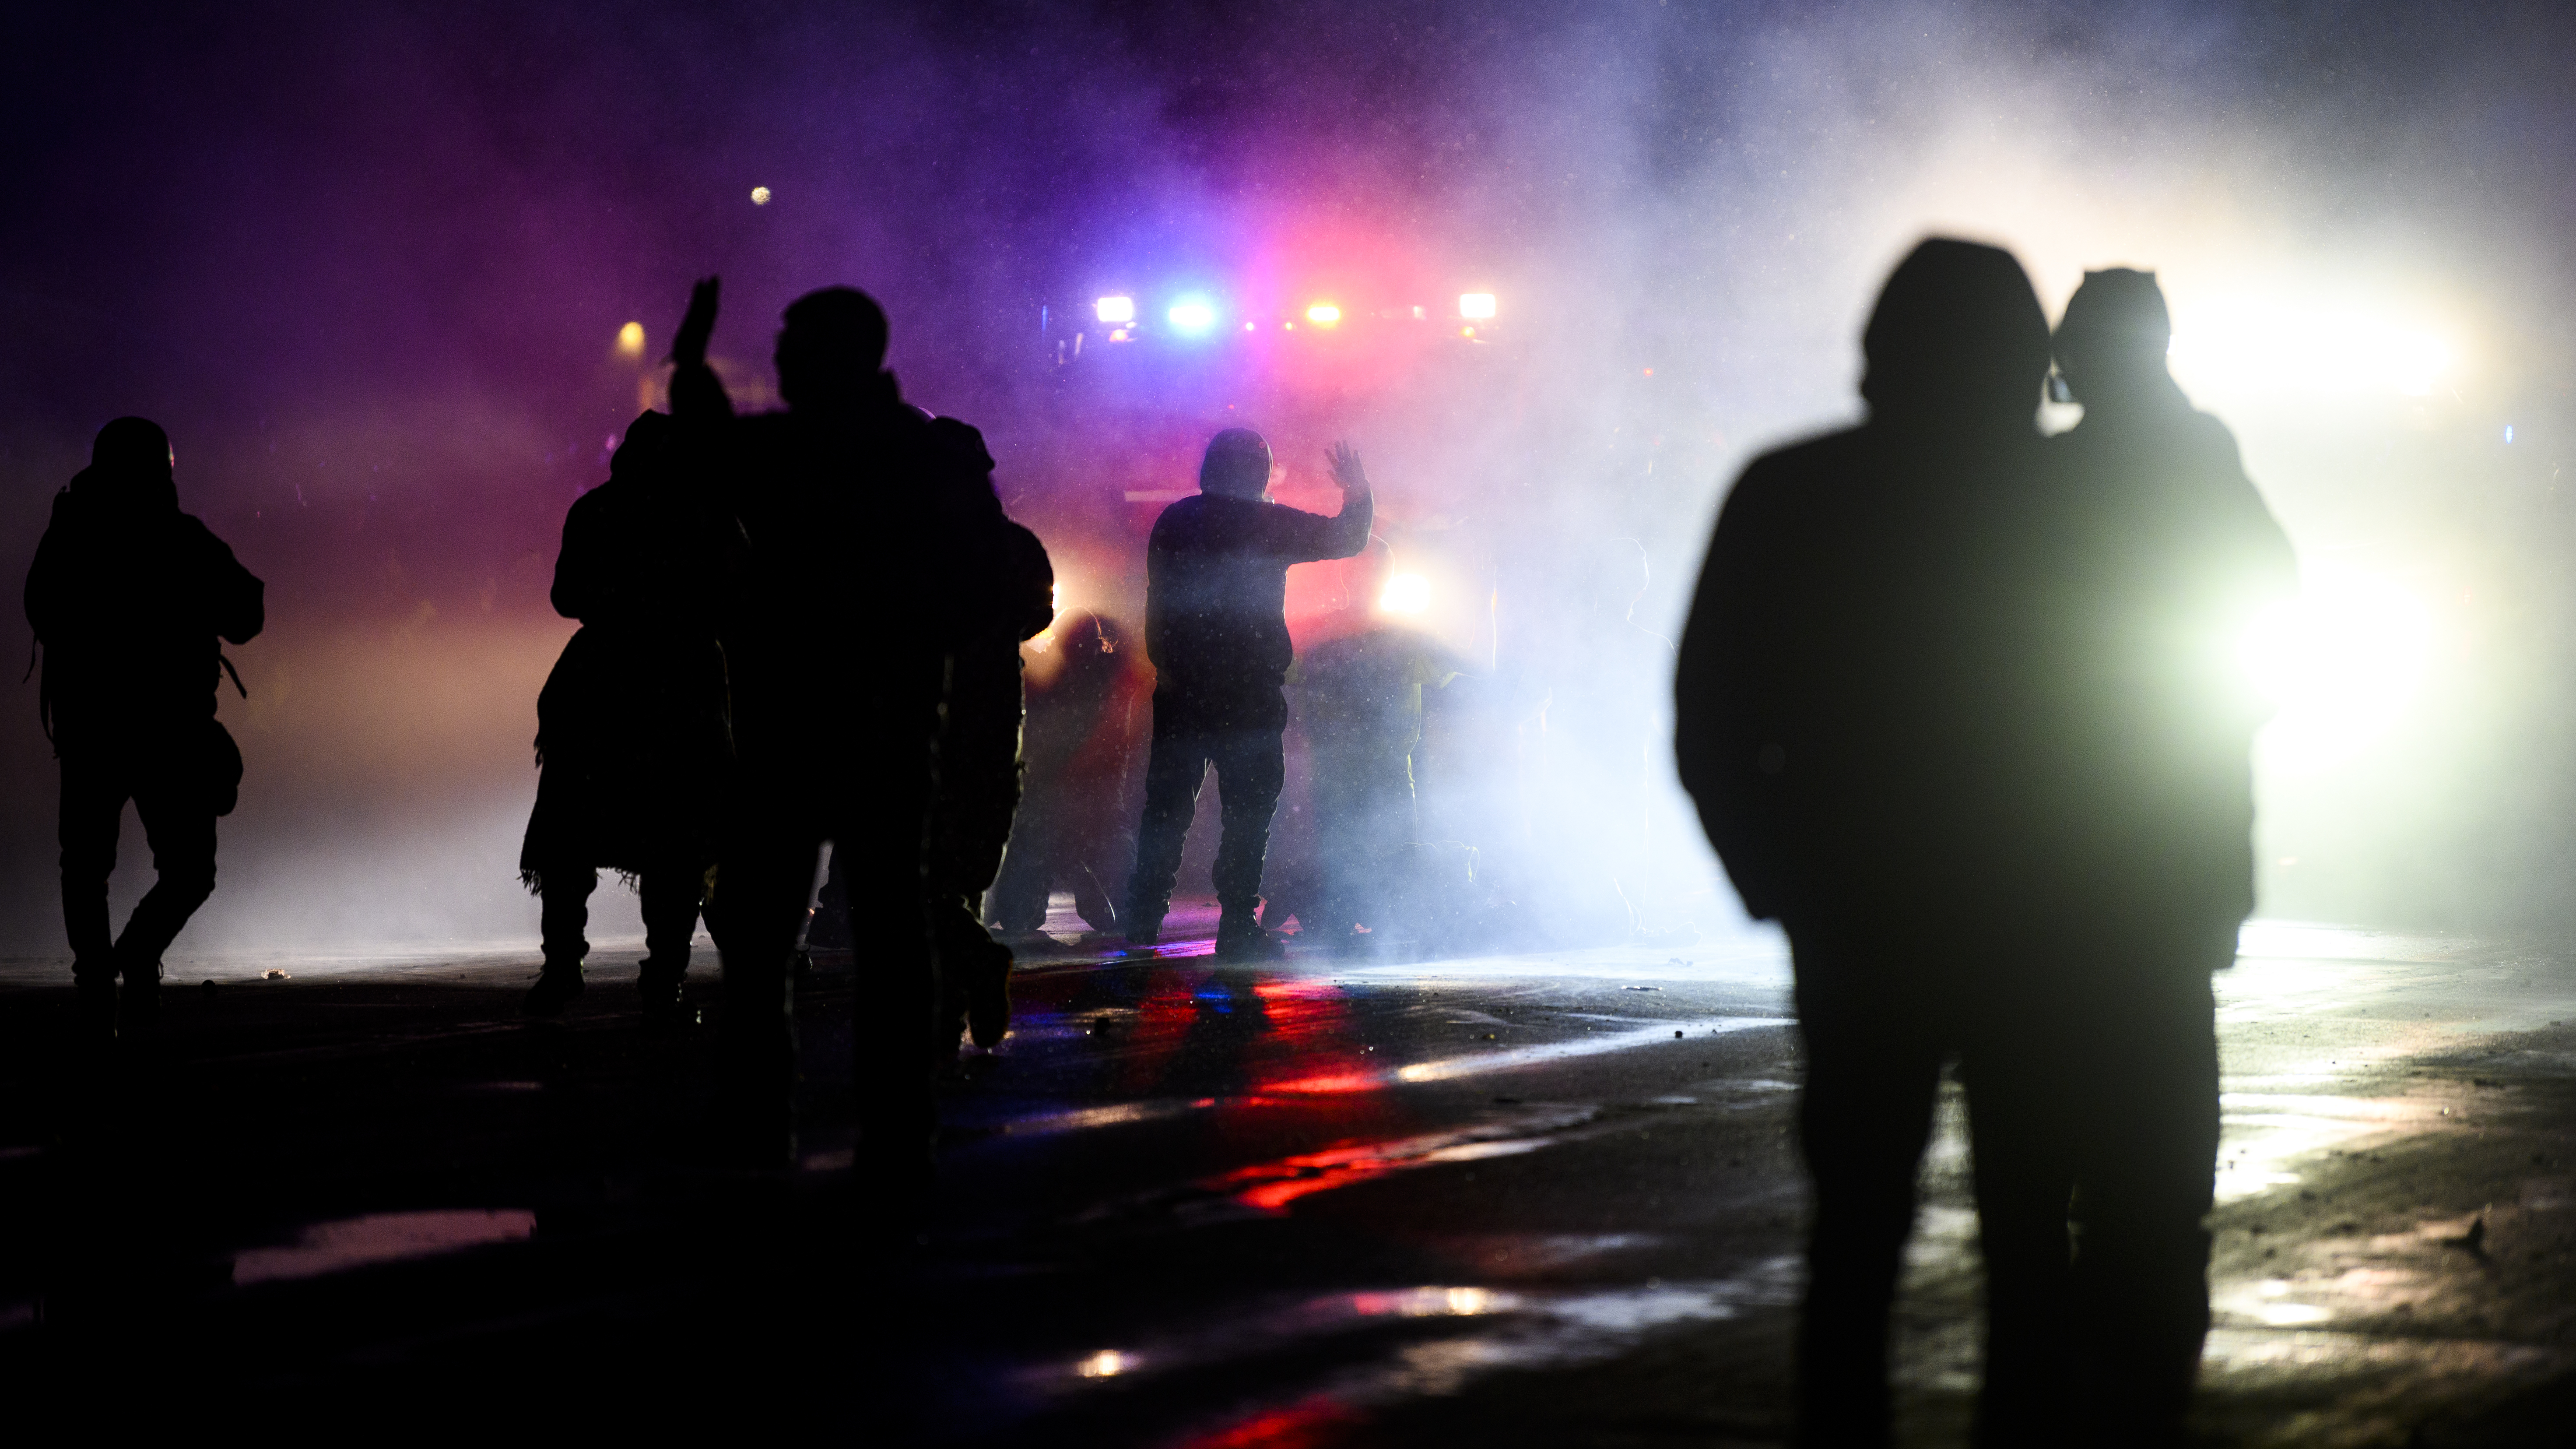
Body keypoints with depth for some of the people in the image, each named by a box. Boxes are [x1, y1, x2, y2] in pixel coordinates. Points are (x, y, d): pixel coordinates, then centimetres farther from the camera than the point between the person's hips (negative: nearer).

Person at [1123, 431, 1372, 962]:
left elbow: (1157, 600, 10)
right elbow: (1347, 538, 1)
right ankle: (1237, 929, -3)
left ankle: (1142, 922, 13)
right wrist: (1358, 493, 19)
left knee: (1166, 808, 11)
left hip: (1180, 692, 4)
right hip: (1249, 693, -4)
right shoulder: (1269, 524, -8)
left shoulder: (1174, 521, 5)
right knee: (1249, 809, 1)